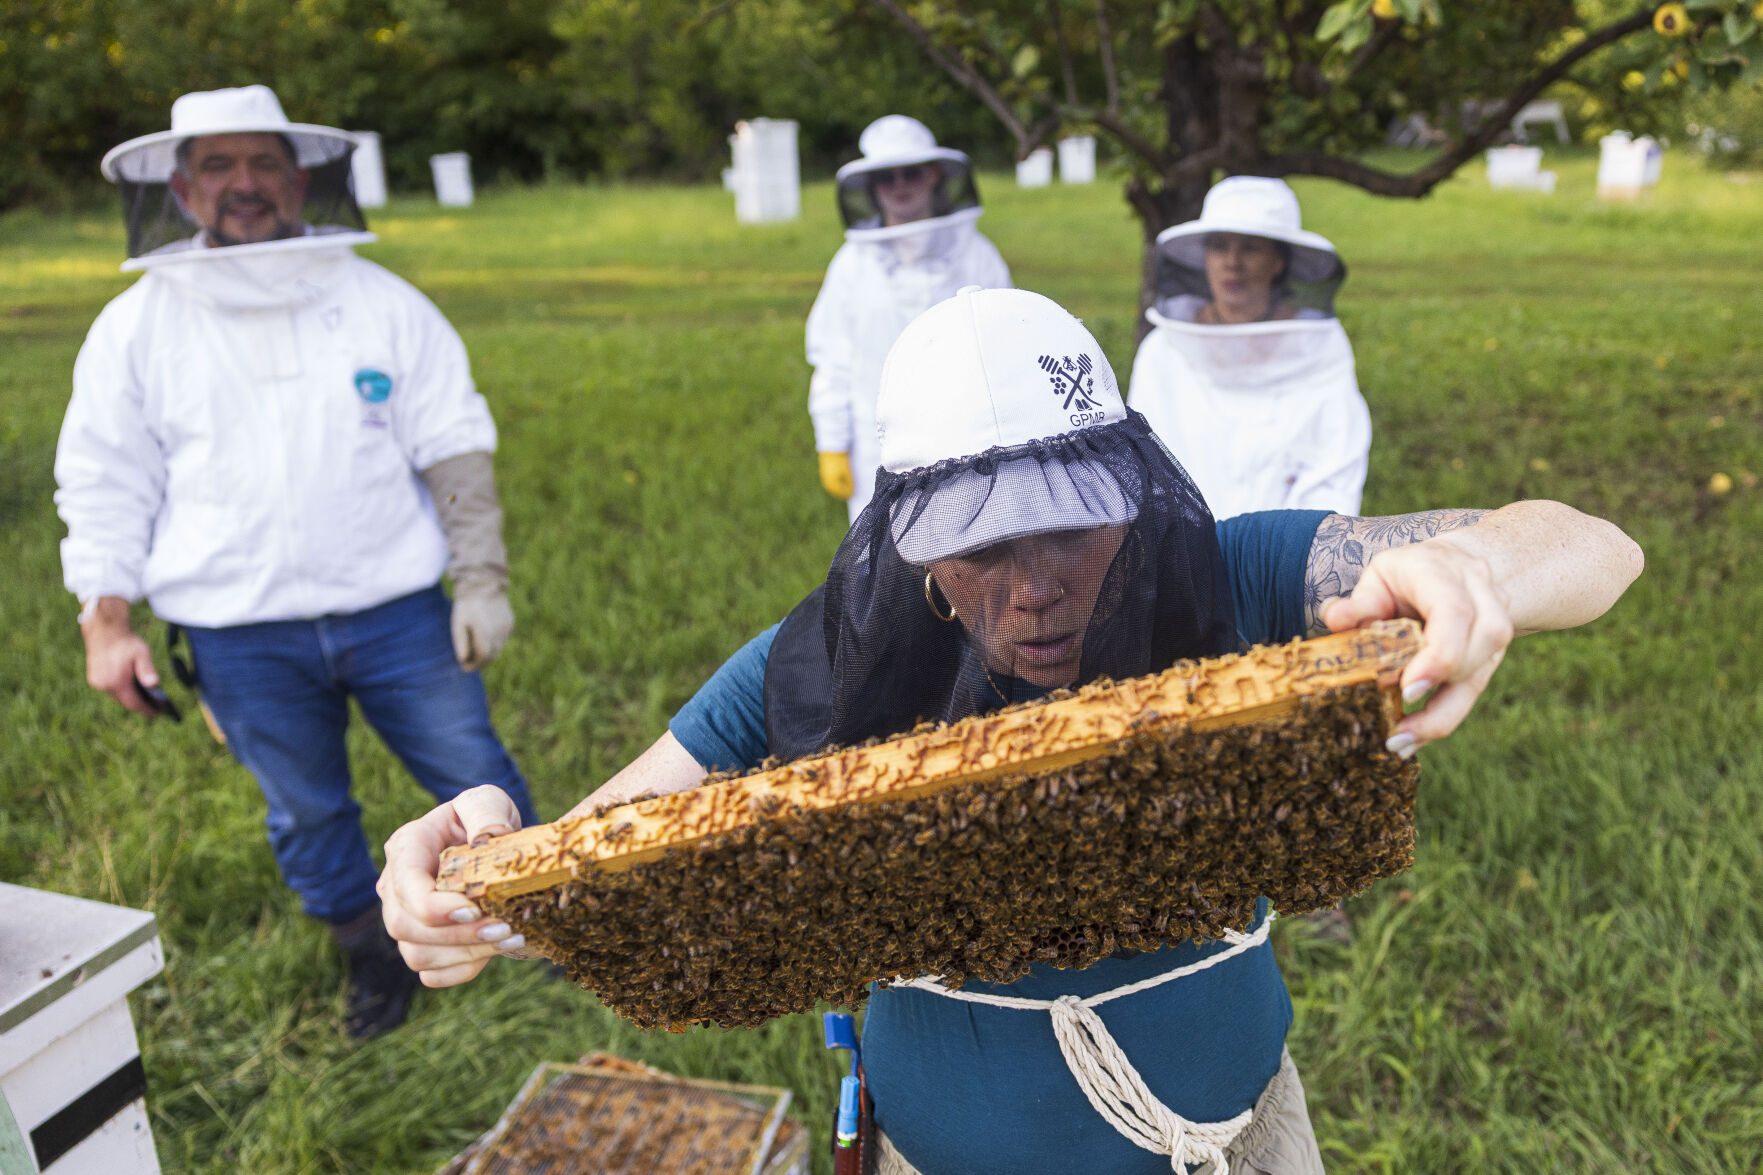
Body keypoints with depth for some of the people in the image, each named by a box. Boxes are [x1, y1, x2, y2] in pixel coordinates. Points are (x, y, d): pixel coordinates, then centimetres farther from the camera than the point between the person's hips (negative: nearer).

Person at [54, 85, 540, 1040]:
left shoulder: (381, 302, 0)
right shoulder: (136, 328, 1)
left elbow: (455, 449, 2)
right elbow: (104, 486, 5)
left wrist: (482, 579, -2)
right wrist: (106, 623, -2)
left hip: (396, 609, 0)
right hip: (240, 637, 1)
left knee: (475, 777, 8)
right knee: (306, 815, 14)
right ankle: (373, 955, 37)